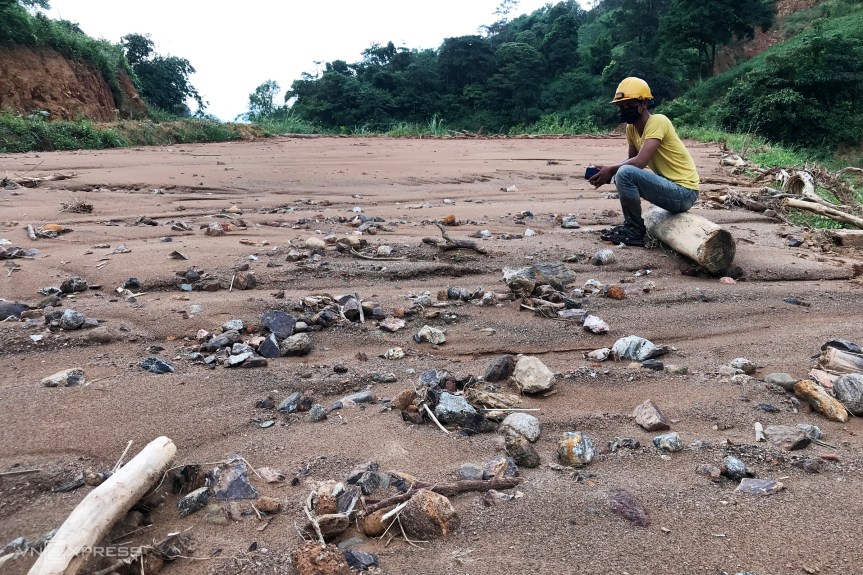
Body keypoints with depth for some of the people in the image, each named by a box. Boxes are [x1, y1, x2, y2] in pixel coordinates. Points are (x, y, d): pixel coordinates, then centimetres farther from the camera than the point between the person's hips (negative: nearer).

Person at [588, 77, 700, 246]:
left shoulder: (657, 121, -18)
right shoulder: (631, 127, 6)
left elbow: (640, 162, -27)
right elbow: (632, 158, 15)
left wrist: (611, 170, -13)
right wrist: (608, 171, -4)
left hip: (684, 192, -9)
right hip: (668, 185, 9)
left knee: (625, 173, -23)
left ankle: (635, 231, -10)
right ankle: (630, 225, 15)